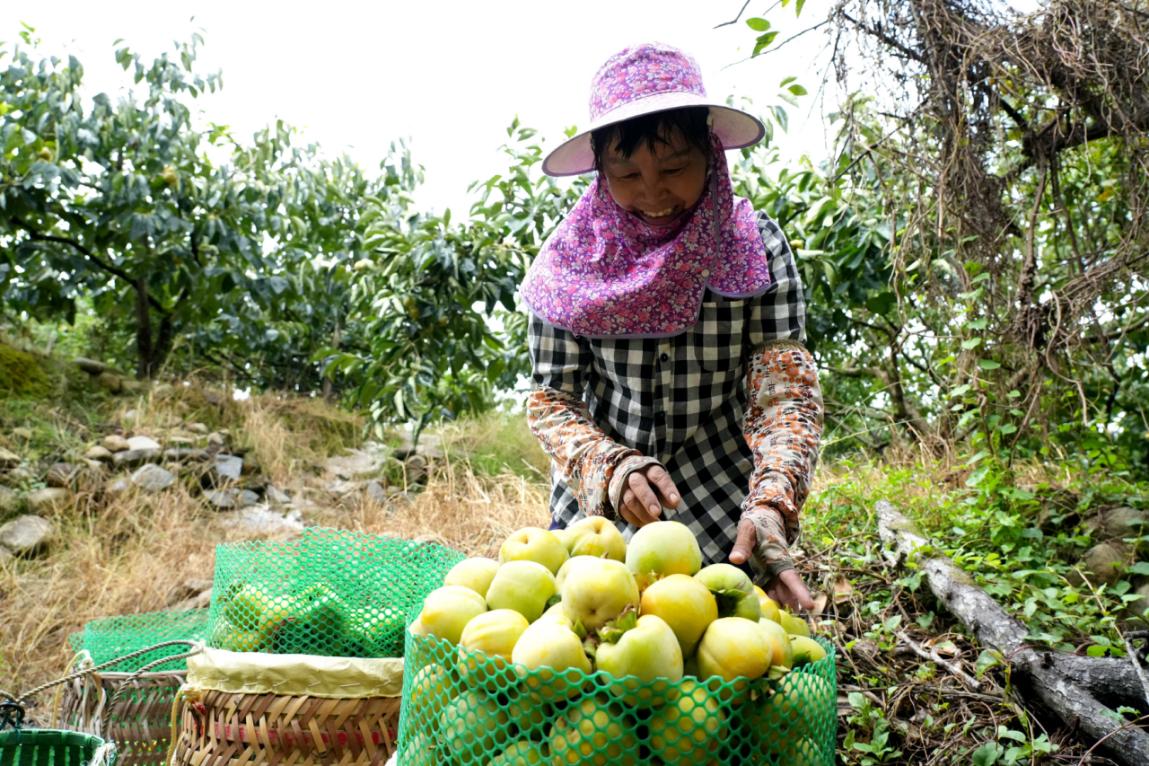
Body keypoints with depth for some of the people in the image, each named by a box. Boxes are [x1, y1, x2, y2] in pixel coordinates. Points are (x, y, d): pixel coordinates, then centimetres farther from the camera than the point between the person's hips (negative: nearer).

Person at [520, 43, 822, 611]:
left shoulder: (756, 246, -10)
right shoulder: (572, 257, -10)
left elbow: (784, 391, -16)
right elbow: (551, 400, -7)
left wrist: (769, 504, -33)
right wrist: (614, 469, -26)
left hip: (725, 521, 0)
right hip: (601, 510, 1)